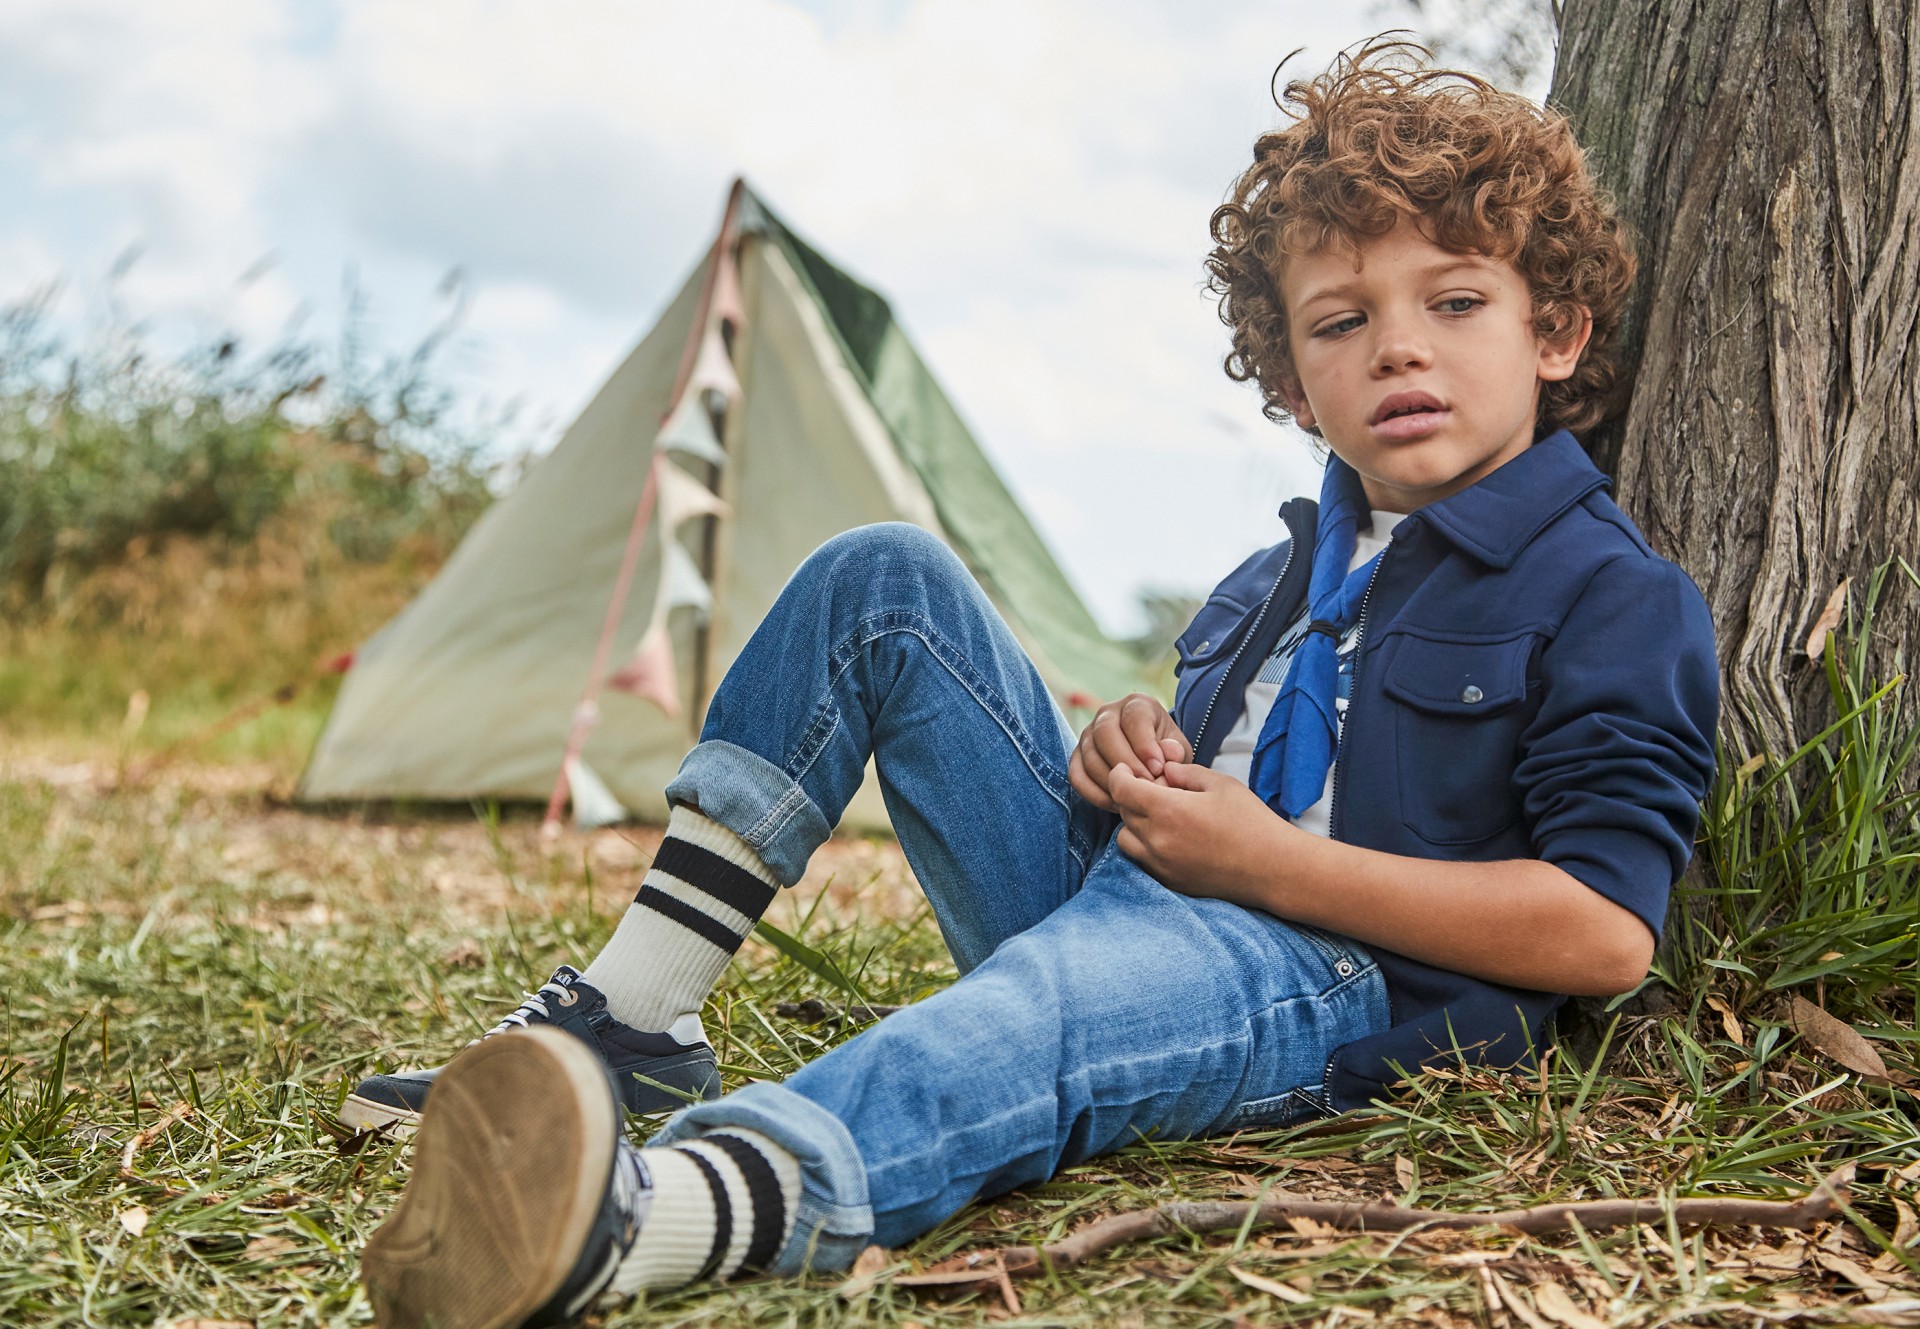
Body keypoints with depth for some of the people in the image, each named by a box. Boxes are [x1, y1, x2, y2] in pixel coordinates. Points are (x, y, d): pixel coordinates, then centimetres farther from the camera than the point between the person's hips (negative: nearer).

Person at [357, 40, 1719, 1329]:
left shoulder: (1616, 598, -4)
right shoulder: (1291, 569, 21)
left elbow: (1604, 933, -16)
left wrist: (1272, 861, -16)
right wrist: (1128, 754, 6)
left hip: (1326, 975, -8)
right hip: (1114, 894, 8)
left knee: (1049, 1002, -44)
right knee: (880, 582, -1)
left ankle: (633, 1216, -71)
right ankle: (621, 1023, -8)